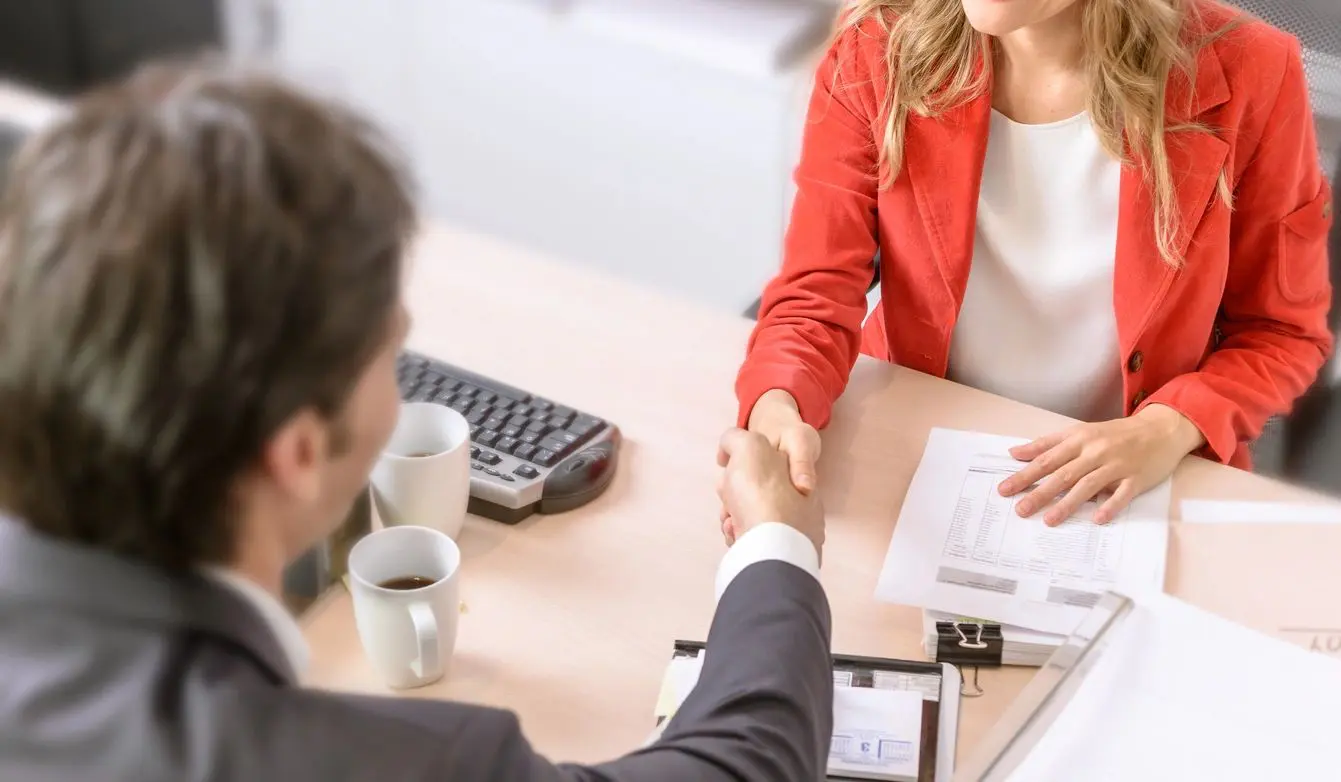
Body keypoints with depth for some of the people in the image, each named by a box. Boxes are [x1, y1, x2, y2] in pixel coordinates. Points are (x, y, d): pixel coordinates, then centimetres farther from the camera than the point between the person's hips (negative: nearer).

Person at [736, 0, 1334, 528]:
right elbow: (817, 296, -13)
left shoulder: (1249, 75, -14)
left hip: (1133, 489, 0)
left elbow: (1283, 331, -2)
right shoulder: (876, 58, -12)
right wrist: (777, 409, -34)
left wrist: (1169, 430, -20)